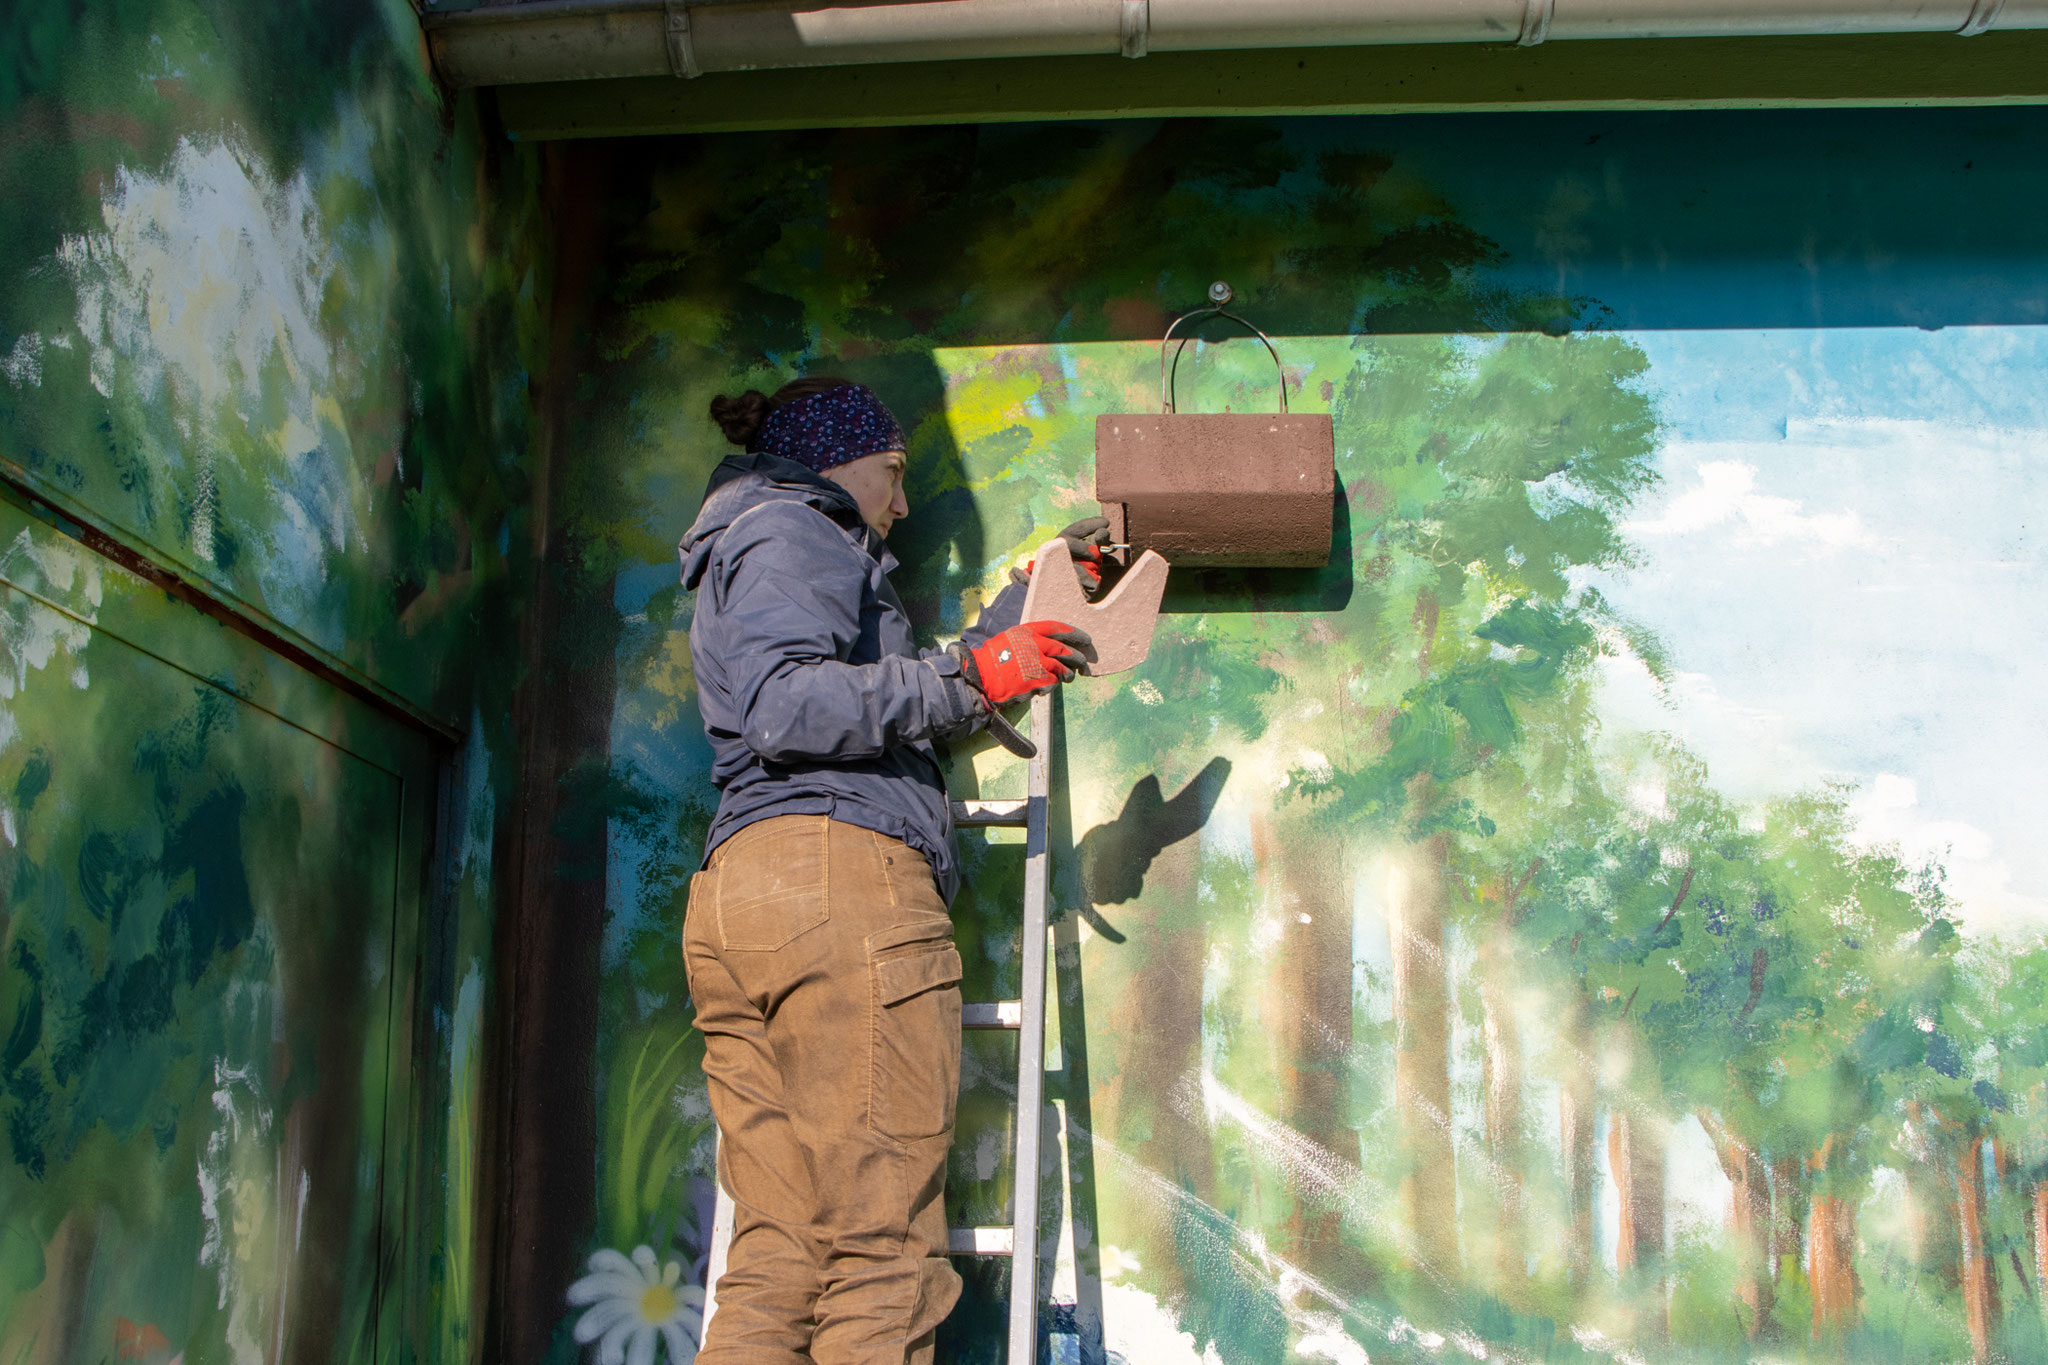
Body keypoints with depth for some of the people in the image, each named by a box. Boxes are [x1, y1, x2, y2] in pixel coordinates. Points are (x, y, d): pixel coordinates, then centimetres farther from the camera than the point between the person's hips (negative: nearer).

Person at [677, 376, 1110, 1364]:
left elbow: (922, 710, 39)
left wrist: (1038, 589, 41)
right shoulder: (791, 528, 7)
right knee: (884, 1263, -13)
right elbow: (782, 704, -12)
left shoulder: (768, 544, 37)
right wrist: (967, 675, -14)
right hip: (843, 873, -9)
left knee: (776, 1266, -1)